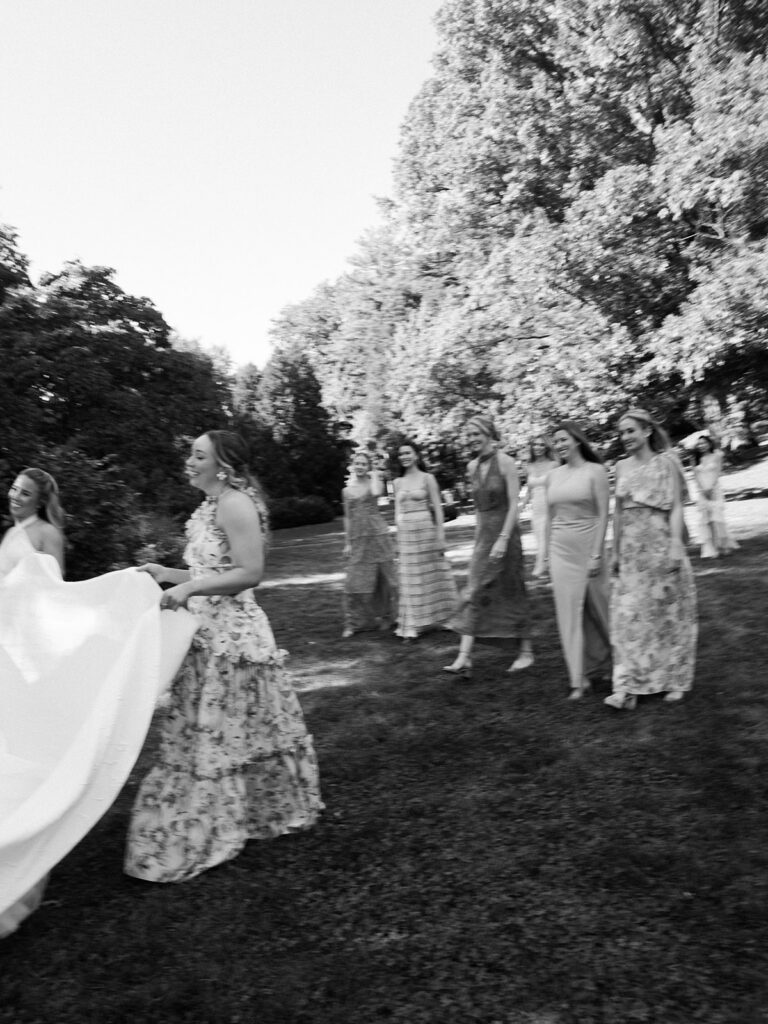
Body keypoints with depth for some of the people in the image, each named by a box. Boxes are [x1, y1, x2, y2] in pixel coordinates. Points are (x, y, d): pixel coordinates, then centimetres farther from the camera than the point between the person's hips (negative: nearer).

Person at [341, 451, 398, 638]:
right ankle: (353, 623, 2)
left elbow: (376, 493, -22)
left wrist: (374, 475, -5)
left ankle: (386, 616, 20)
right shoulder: (347, 491, 10)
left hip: (377, 534, -2)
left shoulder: (374, 482, 3)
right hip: (357, 538, 2)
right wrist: (347, 543, 8)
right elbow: (347, 518, 12)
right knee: (355, 580, -3)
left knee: (384, 576, 4)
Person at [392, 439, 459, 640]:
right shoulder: (398, 482, 10)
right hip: (405, 534, 4)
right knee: (409, 581, 4)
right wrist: (398, 538, 9)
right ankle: (411, 627, 9)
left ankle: (445, 617, 21)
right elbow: (398, 512, 13)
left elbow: (438, 509, -3)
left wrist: (440, 536, -8)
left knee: (432, 576, 4)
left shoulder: (427, 478, -2)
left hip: (426, 531, -3)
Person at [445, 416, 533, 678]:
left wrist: (503, 539, -21)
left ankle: (526, 651, 22)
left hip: (505, 533, -6)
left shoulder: (505, 462, -10)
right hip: (482, 535, 6)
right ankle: (464, 658, -2)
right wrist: (478, 538, 17)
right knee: (474, 595, -1)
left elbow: (514, 504, -14)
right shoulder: (472, 466, 9)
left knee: (511, 593, 5)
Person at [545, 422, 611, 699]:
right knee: (570, 613, 2)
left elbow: (603, 515, -9)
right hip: (561, 550, 4)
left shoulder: (595, 471, -5)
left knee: (597, 608, 9)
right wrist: (548, 553, 11)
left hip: (588, 547, -3)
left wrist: (597, 554, -15)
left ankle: (605, 663, 35)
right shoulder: (553, 476, 9)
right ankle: (580, 678, 9)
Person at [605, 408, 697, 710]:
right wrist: (615, 551, 11)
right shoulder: (621, 467, 9)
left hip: (661, 545, -3)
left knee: (668, 614, 6)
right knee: (629, 616, -3)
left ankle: (674, 682, 22)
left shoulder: (665, 462, -2)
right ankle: (627, 689, -2)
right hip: (631, 550, 4)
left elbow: (676, 508, -7)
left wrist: (676, 546, -16)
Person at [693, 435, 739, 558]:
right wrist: (703, 489, -10)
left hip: (714, 489, -2)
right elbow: (696, 475, 4)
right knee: (704, 520, -4)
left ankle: (723, 545, 5)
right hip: (701, 491, 2)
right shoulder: (696, 458, 11)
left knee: (717, 517, -10)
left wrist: (710, 488, -13)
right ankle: (709, 550, -4)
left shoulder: (716, 455, 4)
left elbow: (717, 472, -3)